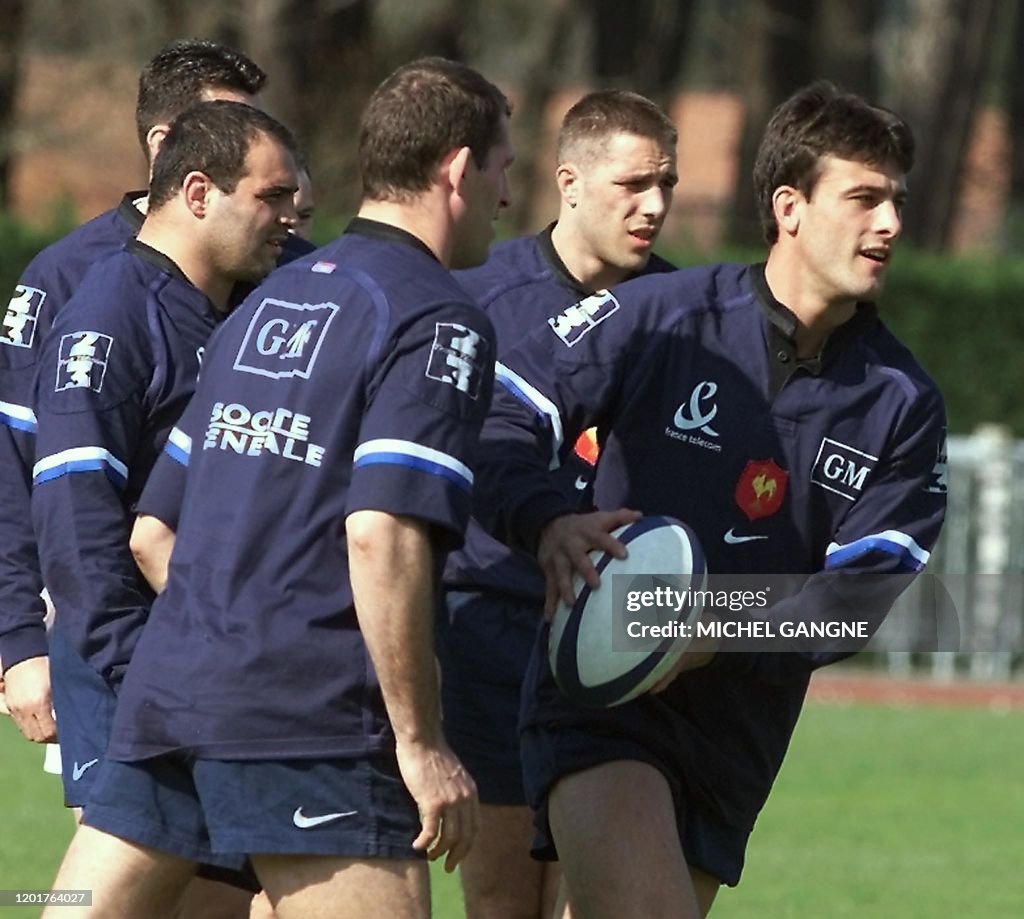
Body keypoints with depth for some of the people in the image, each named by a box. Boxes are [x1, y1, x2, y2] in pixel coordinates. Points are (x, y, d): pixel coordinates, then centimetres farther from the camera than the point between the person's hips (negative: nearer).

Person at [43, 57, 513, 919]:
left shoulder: (274, 297, 19)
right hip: (307, 717, -8)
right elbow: (381, 535, -18)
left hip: (164, 688, 8)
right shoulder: (441, 322, -6)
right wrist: (419, 740, -15)